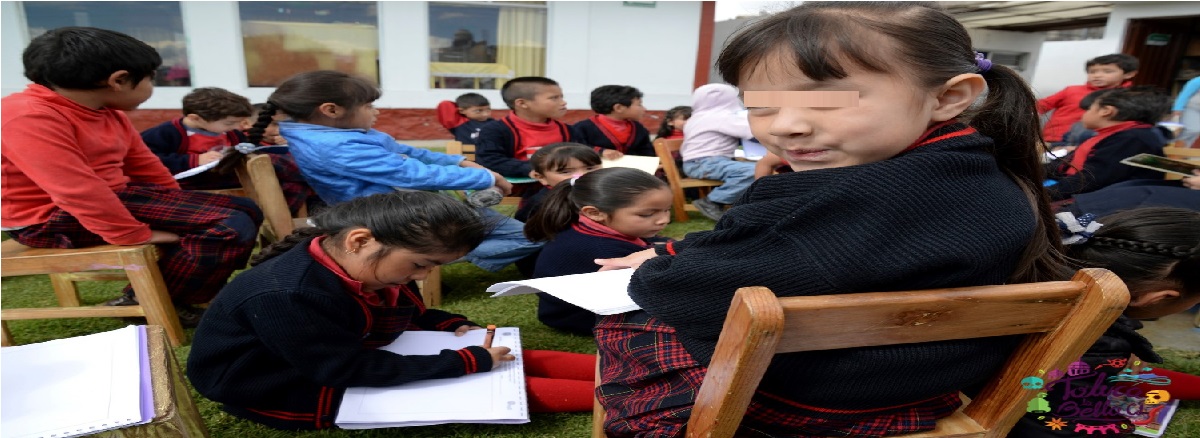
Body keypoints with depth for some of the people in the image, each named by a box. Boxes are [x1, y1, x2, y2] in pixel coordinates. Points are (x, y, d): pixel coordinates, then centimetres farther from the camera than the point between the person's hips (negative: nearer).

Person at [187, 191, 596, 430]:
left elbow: (408, 313, 12)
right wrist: (469, 362, -26)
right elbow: (353, 371, -29)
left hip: (347, 357, 8)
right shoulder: (284, 297, -33)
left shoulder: (358, 268, -5)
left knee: (511, 361, -7)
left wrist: (457, 328, -7)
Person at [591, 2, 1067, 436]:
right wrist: (670, 253, 4)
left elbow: (709, 293, -32)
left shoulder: (860, 200, -38)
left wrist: (649, 275, -7)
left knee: (623, 327, 12)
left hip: (807, 400, -9)